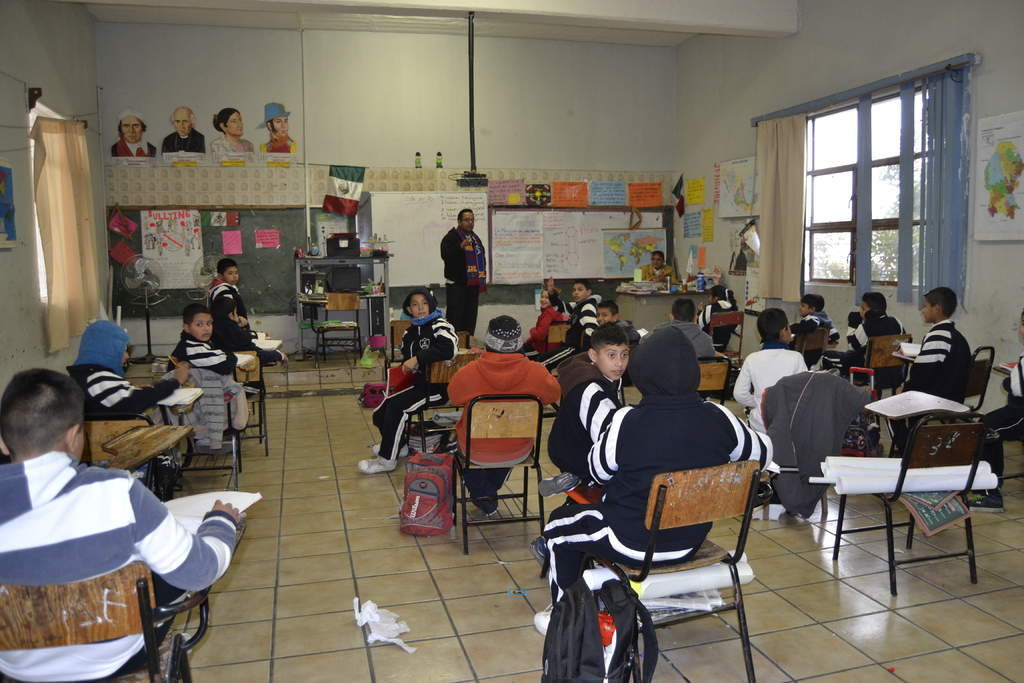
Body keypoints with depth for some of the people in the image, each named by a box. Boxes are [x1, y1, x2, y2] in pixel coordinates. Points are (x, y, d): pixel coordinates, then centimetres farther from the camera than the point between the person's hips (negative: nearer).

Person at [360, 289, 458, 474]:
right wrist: (406, 367, -1)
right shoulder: (409, 333, 14)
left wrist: (418, 359, -27)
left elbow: (450, 349, -29)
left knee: (396, 405, -23)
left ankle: (387, 459, -8)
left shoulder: (440, 325, -10)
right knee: (380, 413, 2)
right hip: (419, 384, 8)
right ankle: (400, 445, 29)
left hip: (438, 386, -8)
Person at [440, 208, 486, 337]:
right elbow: (445, 255, -20)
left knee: (470, 318, 9)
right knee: (455, 317, -9)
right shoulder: (451, 237, -5)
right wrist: (461, 246, -35)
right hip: (456, 284, -7)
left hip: (473, 285, 7)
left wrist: (482, 280, 17)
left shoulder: (476, 238, 18)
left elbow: (482, 258, 25)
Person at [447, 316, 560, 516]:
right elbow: (553, 395, 0)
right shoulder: (536, 372, -21)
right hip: (519, 452, 1)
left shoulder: (467, 373, -22)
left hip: (477, 453, -1)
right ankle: (491, 491, 52)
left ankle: (482, 496, 43)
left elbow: (454, 398, -1)